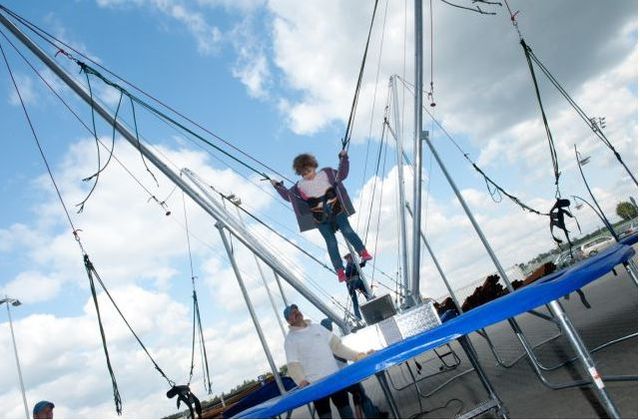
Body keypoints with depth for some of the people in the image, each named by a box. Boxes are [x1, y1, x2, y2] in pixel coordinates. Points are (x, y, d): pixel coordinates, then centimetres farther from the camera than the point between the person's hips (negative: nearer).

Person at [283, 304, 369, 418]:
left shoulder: (316, 327, 11)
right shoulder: (290, 339, -2)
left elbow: (336, 345, 12)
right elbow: (293, 365, -11)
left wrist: (356, 355, 5)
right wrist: (301, 381, -28)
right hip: (315, 383, -4)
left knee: (345, 407, 12)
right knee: (324, 414, 0)